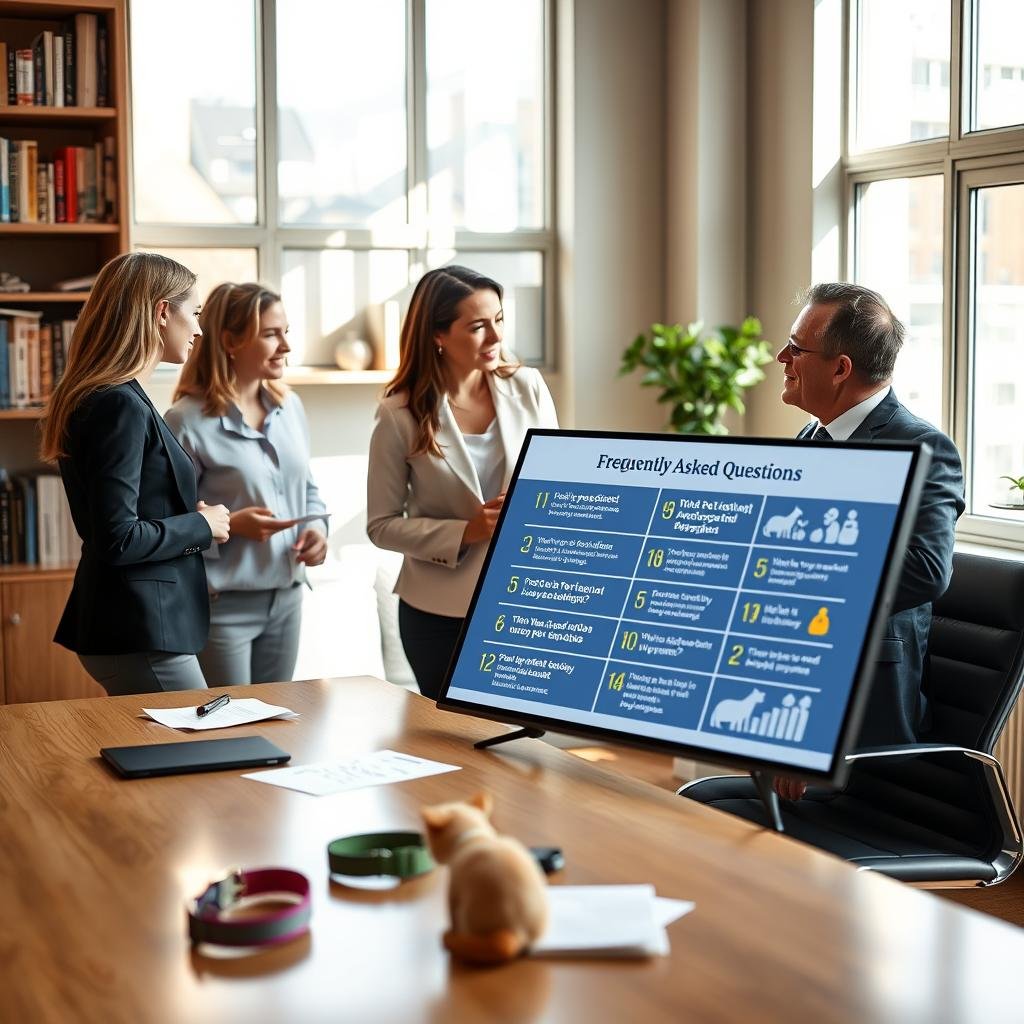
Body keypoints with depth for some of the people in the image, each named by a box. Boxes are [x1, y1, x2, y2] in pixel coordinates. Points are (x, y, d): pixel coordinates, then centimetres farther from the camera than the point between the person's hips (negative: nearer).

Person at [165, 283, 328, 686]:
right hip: (221, 605, -6)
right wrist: (229, 525, -26)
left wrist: (316, 527, -1)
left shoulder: (290, 406, 7)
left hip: (286, 596, 7)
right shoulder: (188, 420, -15)